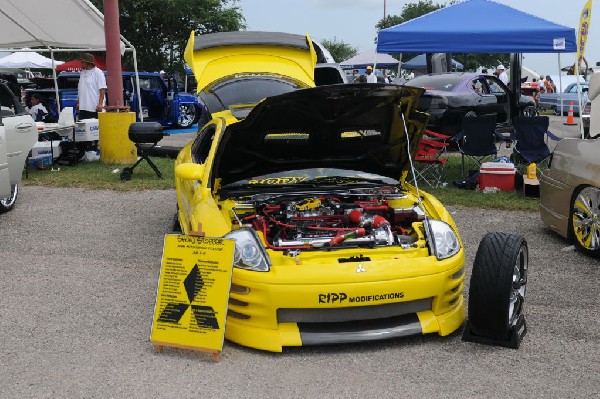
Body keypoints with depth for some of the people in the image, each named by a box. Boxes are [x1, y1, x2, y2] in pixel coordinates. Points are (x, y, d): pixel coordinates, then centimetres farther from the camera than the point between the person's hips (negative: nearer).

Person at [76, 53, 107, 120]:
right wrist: (78, 103, 19)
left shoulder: (98, 73, -7)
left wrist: (100, 104, -20)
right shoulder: (83, 73, 16)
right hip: (82, 107, 8)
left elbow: (102, 89, -13)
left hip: (94, 108, -8)